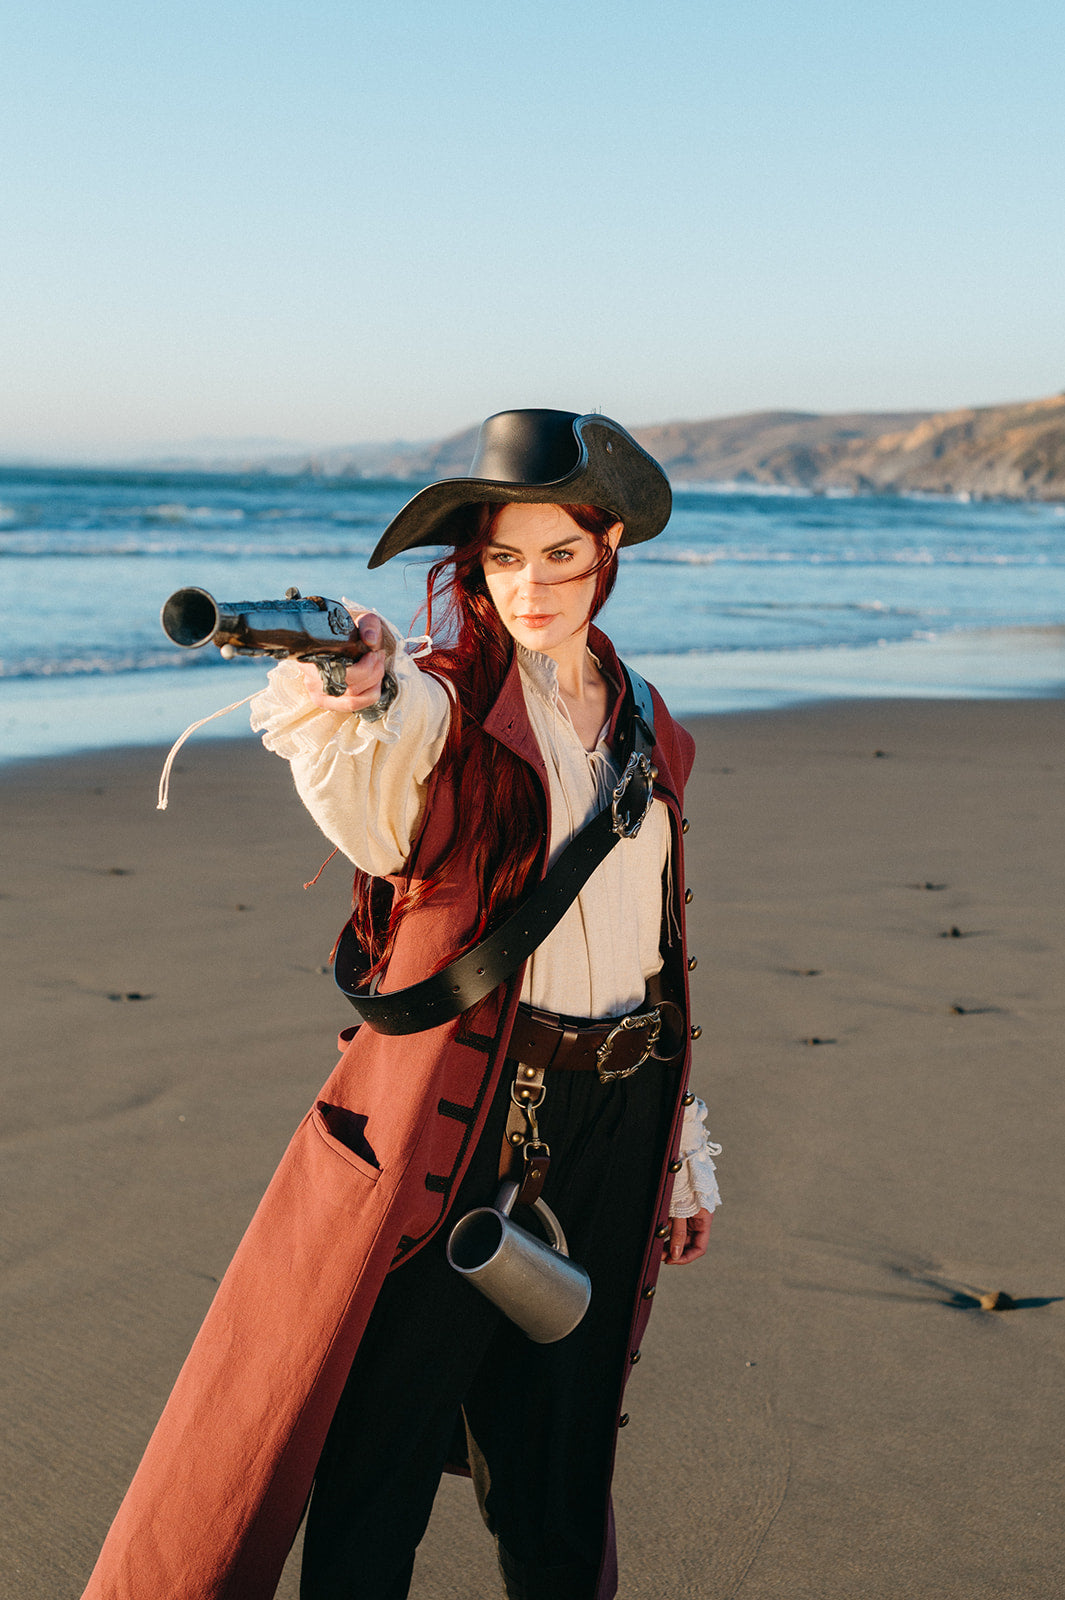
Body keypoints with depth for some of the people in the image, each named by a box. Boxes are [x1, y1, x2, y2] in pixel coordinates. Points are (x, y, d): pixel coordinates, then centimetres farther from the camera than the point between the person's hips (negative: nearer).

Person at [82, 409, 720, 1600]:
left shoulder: (648, 732, 10)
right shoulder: (442, 701, -7)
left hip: (614, 1120, 5)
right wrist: (349, 699, -53)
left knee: (561, 1456, 16)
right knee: (377, 1465, -3)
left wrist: (681, 1152, 18)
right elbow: (371, 820, -31)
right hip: (454, 1117, -4)